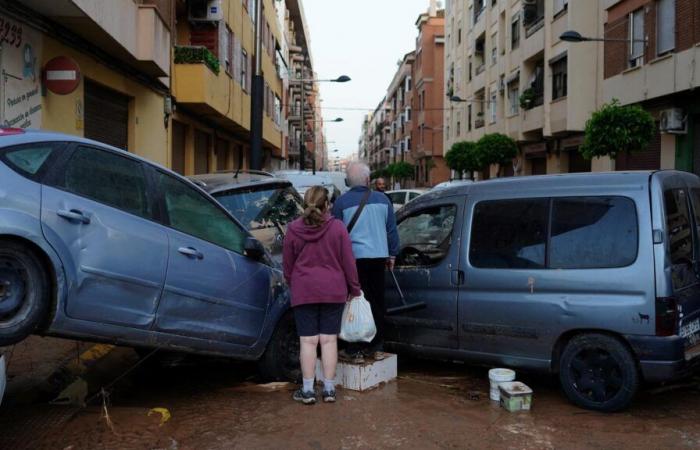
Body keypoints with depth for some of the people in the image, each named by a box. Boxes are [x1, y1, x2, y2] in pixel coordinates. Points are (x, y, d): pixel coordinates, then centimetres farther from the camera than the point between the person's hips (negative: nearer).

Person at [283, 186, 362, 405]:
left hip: (303, 291, 0)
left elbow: (287, 264, 5)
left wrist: (293, 285, 22)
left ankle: (308, 390, 7)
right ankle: (329, 389, 11)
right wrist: (354, 289, 8)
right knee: (329, 340, 6)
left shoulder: (294, 229, -2)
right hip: (333, 291, 0)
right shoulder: (337, 227, -5)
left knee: (308, 340, 4)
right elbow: (348, 261, -3)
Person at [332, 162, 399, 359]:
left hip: (354, 257, -3)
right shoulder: (382, 199, 5)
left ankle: (357, 348, 4)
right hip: (378, 256, 3)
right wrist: (392, 255, 19)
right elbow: (392, 230, 11)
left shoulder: (342, 202, -3)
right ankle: (376, 344, 21)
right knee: (377, 301, 13)